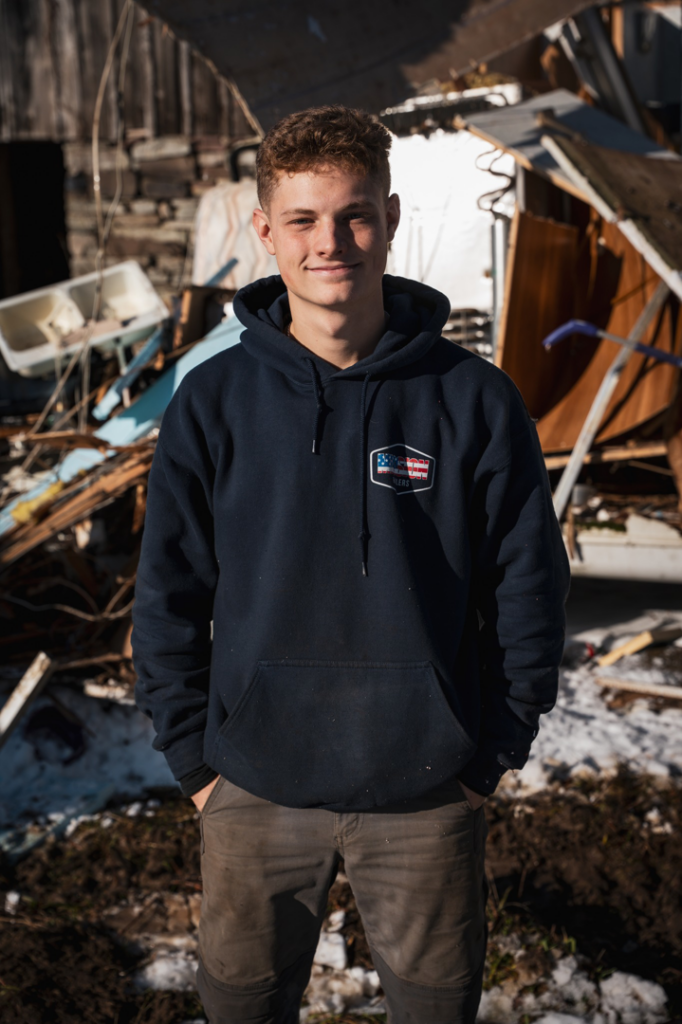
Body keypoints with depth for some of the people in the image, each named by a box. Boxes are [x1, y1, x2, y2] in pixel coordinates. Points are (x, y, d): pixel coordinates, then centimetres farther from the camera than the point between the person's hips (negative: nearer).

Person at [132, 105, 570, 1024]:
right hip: (256, 790, 1)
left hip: (429, 794, 0)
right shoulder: (213, 403, -5)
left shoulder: (474, 399, -7)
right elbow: (168, 597, 1)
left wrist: (493, 754, -2)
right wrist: (194, 758, 0)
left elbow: (529, 592, -1)